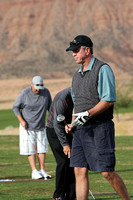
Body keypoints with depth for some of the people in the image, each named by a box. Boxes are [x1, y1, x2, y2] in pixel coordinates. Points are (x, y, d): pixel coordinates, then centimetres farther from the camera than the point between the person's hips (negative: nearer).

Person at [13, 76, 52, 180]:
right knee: (31, 149, -6)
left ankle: (42, 170, 7)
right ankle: (34, 171, -5)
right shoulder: (24, 93, -15)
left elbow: (50, 107, 9)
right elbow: (15, 107, -5)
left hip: (41, 126, 4)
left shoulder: (46, 92, -5)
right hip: (27, 126, -4)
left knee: (43, 148, 1)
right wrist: (21, 120, -15)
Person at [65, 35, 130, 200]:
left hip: (100, 128, -7)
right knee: (80, 171, -1)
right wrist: (72, 123, 12)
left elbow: (109, 99, -15)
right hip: (81, 129, 7)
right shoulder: (77, 75, 18)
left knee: (107, 172, -8)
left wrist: (88, 114, -20)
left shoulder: (102, 69, -7)